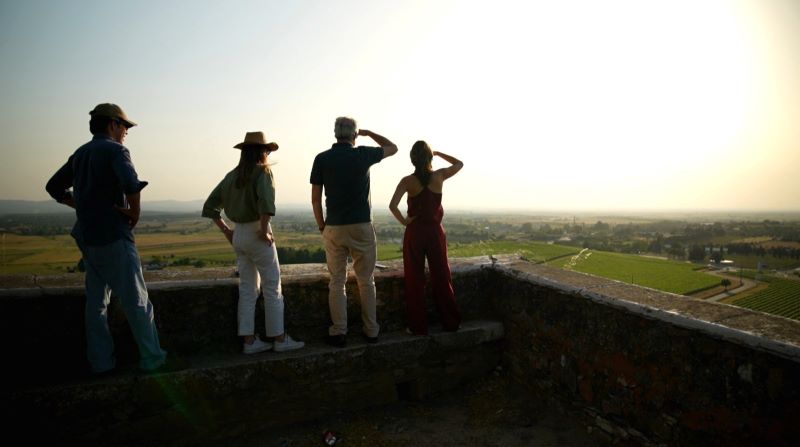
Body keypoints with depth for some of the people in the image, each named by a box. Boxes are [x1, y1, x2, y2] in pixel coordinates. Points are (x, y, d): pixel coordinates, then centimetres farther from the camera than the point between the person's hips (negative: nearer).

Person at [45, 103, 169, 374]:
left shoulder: (80, 154, 14)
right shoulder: (115, 150, -10)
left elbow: (54, 187, 23)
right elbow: (131, 183, -29)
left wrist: (85, 208, 15)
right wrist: (136, 212, -13)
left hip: (88, 238, 8)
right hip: (114, 238, -8)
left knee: (96, 302, 13)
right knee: (136, 301, -2)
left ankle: (100, 362, 19)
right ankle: (152, 359, 4)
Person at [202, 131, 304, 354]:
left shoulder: (232, 175, 10)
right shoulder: (262, 171, -10)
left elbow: (209, 206, 12)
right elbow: (266, 202, -29)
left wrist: (226, 230, 12)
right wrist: (264, 230, -18)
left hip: (238, 236, 7)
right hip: (257, 234, -7)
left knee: (247, 290, 12)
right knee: (272, 288, 4)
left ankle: (249, 341, 17)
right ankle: (279, 338, 13)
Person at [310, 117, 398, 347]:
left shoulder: (322, 159, -1)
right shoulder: (363, 154, -2)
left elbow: (315, 199, 0)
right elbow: (392, 148, 16)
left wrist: (321, 225, 12)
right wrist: (368, 133, 24)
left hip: (334, 228, 1)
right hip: (362, 227, 0)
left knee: (337, 282, 9)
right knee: (366, 281, 10)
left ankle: (338, 333, 11)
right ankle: (371, 330, 17)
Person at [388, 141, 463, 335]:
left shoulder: (408, 181, -8)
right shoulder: (439, 176, -4)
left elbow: (392, 205, -21)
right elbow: (459, 164, 15)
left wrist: (403, 221, -6)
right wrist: (438, 153, 17)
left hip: (415, 233, -1)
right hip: (436, 232, 2)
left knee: (415, 281, 9)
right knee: (442, 278, 13)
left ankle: (418, 326, 15)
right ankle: (451, 323, 23)